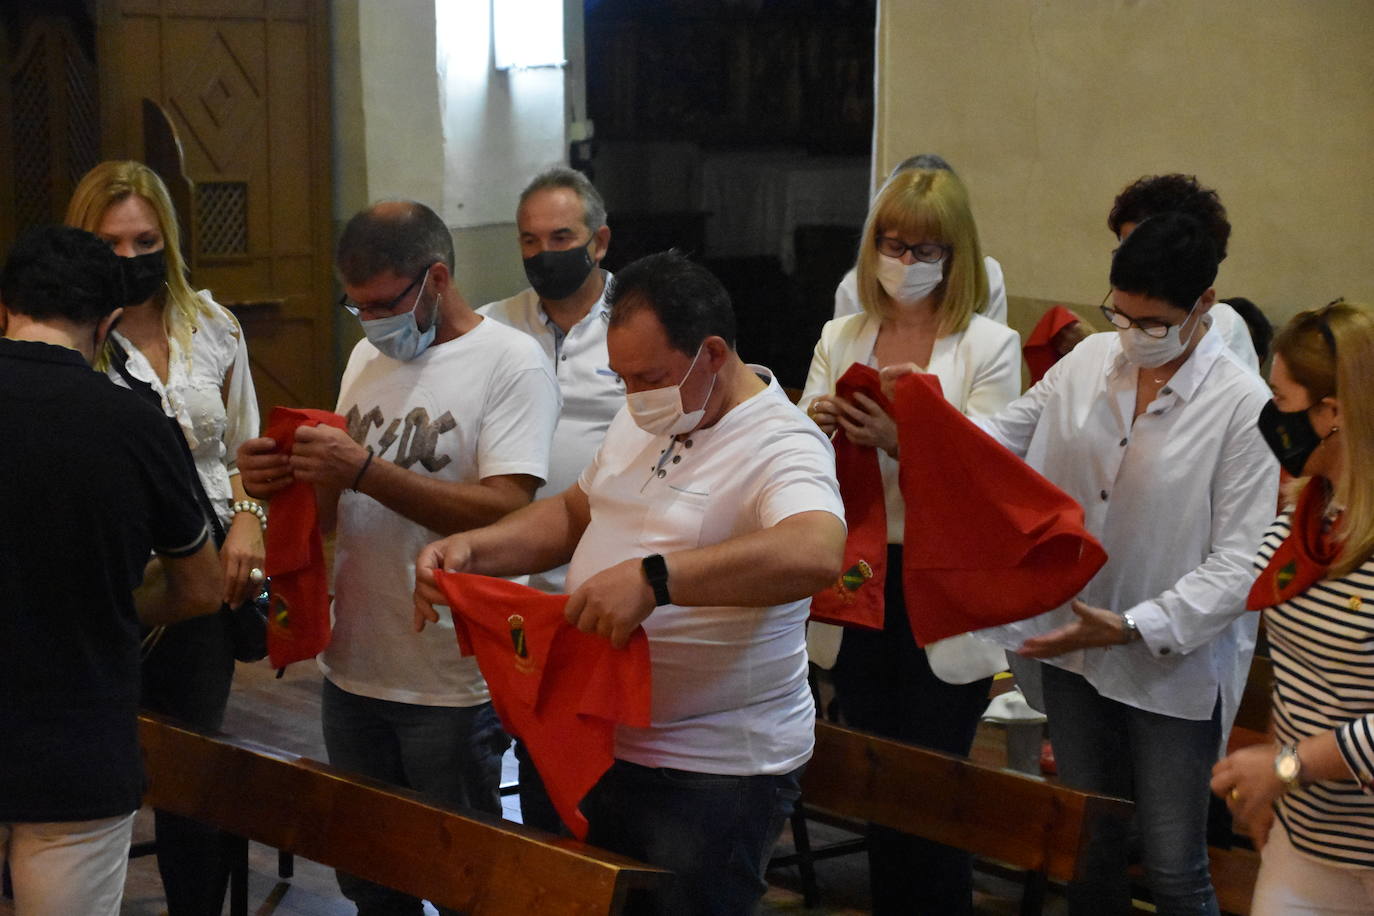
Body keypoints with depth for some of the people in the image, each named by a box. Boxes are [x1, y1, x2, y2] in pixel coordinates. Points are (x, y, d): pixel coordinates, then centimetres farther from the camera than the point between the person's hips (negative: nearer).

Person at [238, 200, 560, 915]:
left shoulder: (511, 363, -11)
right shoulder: (368, 354, 11)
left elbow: (505, 510, -22)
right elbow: (336, 513, 16)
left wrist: (364, 469, -25)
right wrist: (281, 480, -7)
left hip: (452, 687, -6)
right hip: (354, 668, 7)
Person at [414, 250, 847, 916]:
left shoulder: (780, 447, -19)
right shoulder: (642, 419, 8)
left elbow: (816, 555, -39)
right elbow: (574, 513, 19)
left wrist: (653, 579, -45)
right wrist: (471, 551, 1)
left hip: (715, 776, -8)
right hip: (601, 746, 8)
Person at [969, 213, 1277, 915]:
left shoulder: (1245, 406, -16)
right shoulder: (1089, 361, -1)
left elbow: (1240, 562, -17)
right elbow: (1005, 435, 8)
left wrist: (1133, 629, -24)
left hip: (1174, 667, -5)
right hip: (1073, 650, 5)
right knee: (1087, 851, 19)